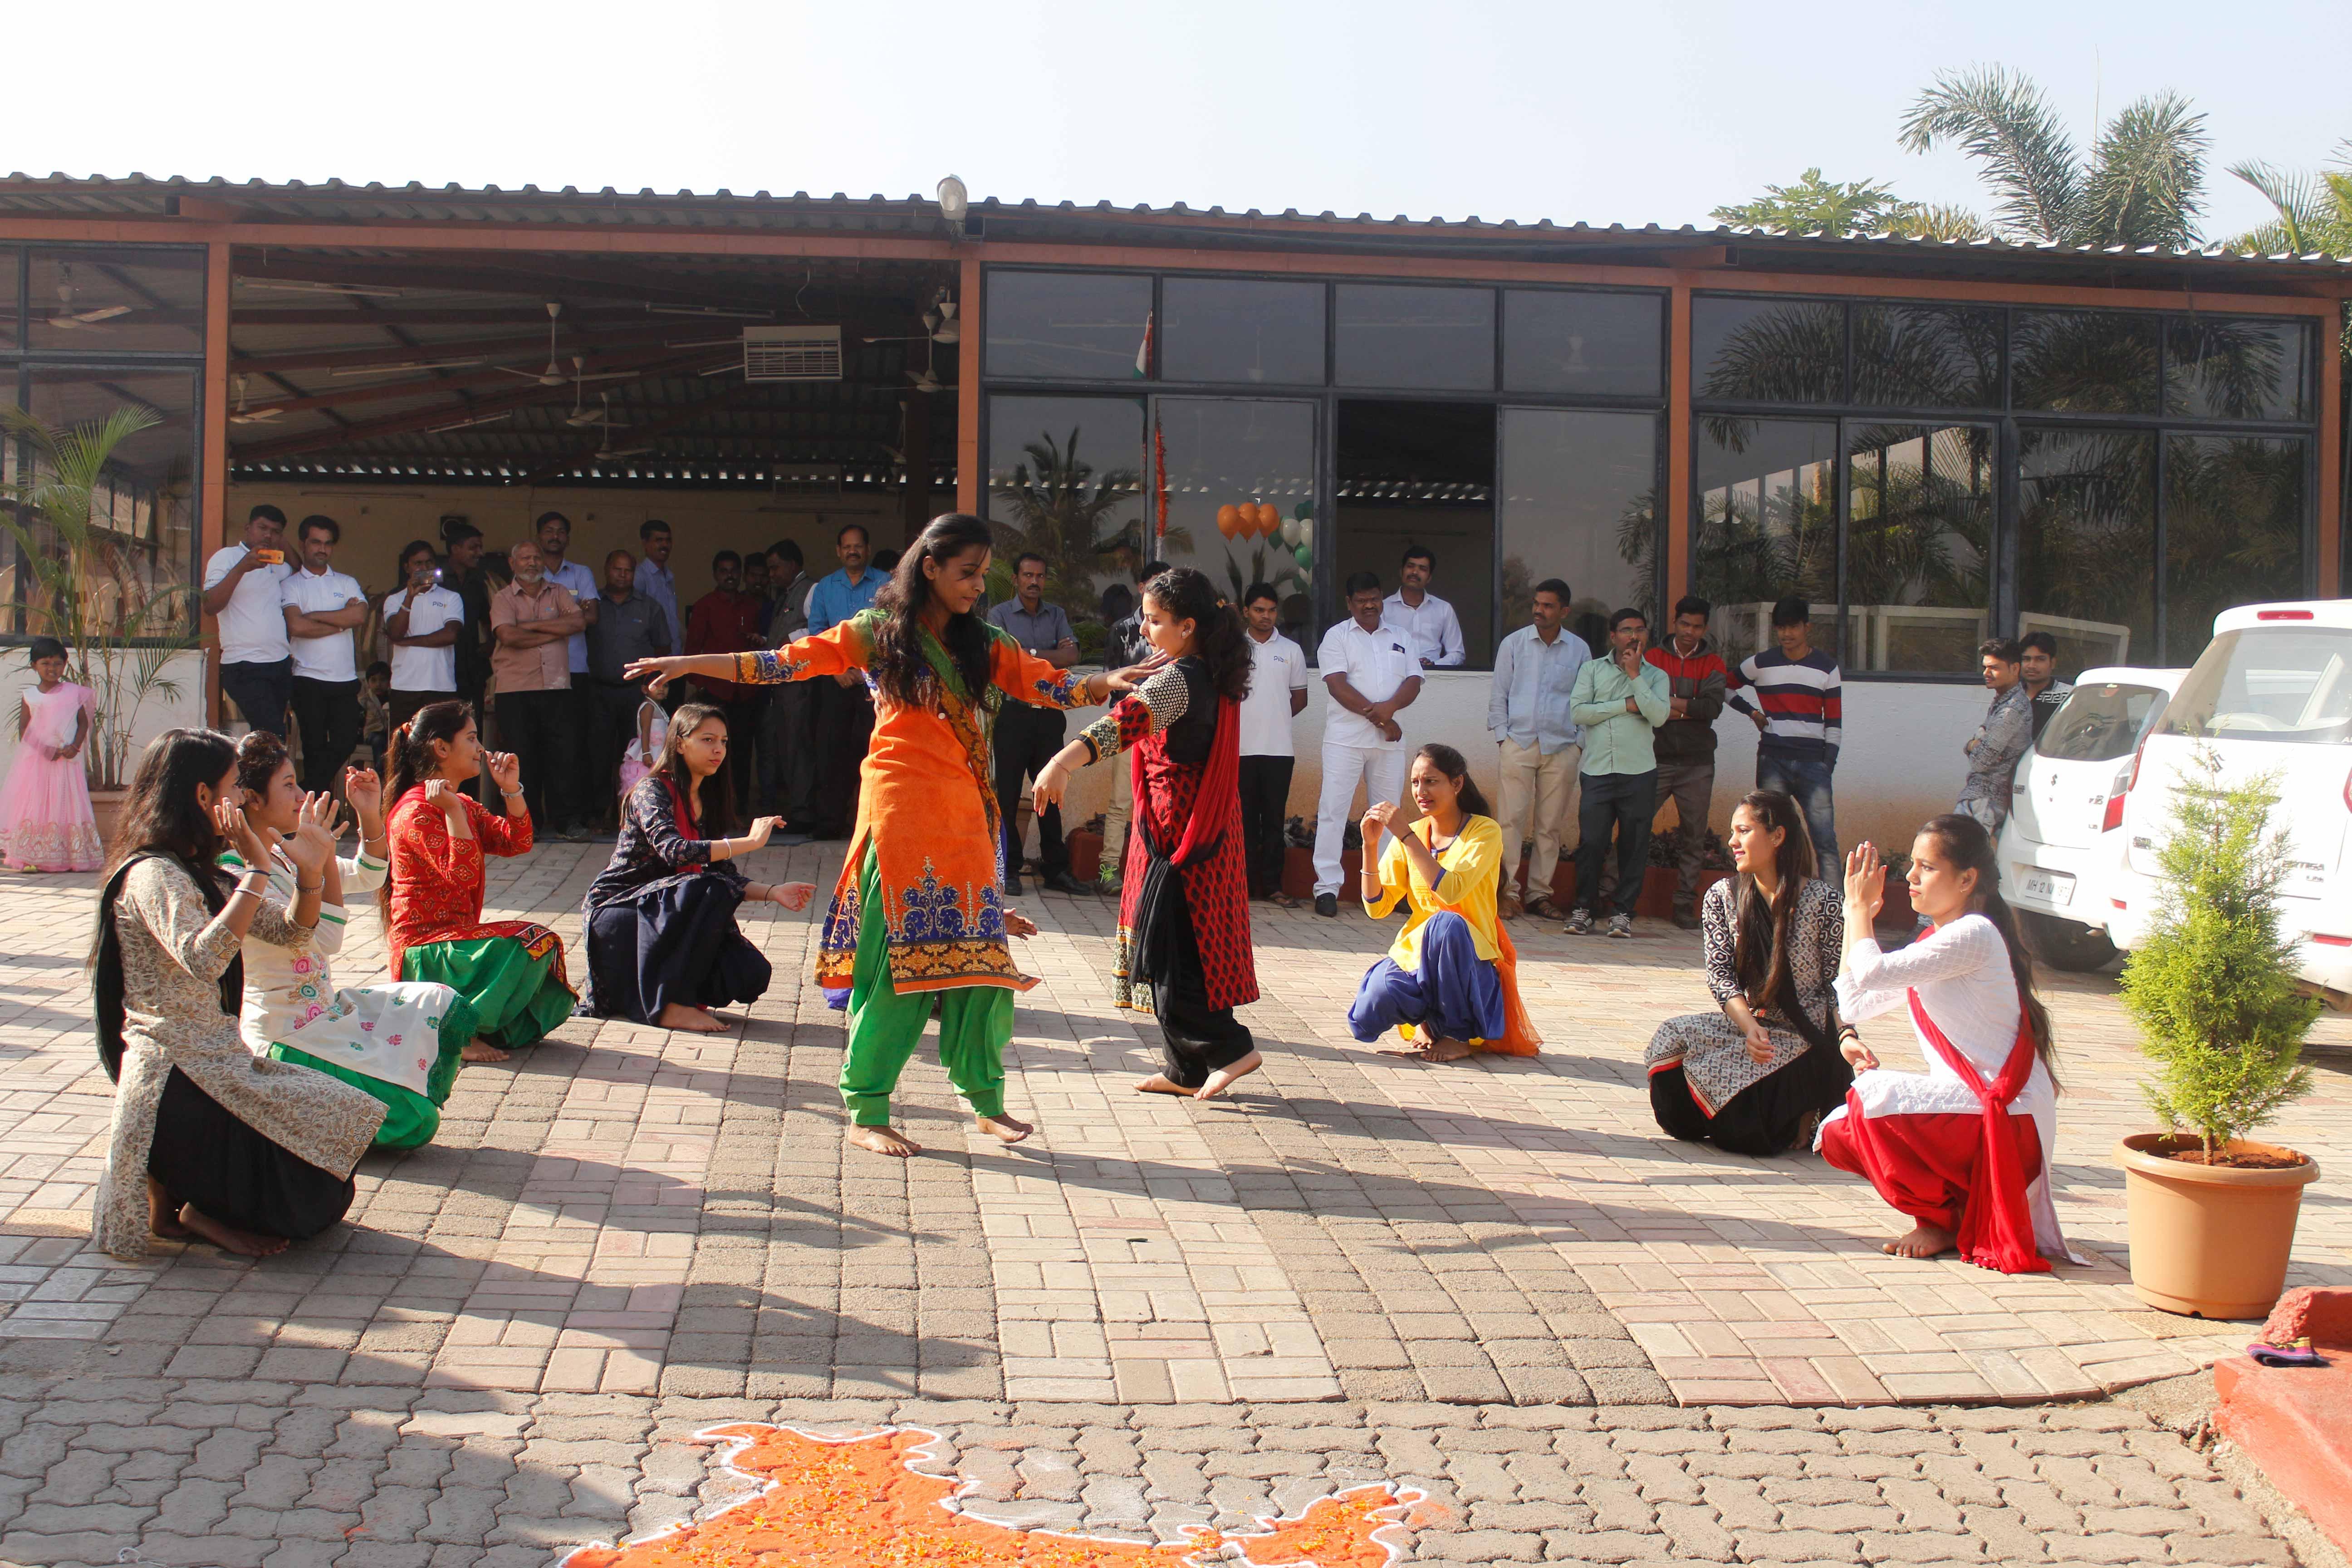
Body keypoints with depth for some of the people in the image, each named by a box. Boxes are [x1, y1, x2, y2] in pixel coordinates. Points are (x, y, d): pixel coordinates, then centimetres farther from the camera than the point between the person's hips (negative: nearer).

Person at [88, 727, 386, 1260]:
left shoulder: (201, 875, 15)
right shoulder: (153, 875, -14)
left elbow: (292, 935, 16)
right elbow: (201, 959, -32)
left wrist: (310, 873, -1)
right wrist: (259, 871, -31)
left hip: (219, 1062, 9)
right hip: (177, 1074, -9)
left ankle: (185, 1200, 11)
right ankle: (203, 1211, 1)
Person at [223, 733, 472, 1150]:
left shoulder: (284, 855, 6)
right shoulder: (233, 874, -22)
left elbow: (367, 877, 17)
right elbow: (323, 939, -30)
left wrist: (370, 815, 2)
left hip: (324, 1006, 10)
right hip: (286, 1035, -9)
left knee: (440, 1006, 12)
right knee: (410, 1122, -12)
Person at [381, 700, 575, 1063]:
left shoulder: (465, 806, 16)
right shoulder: (416, 811, -14)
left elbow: (516, 842, 9)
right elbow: (462, 875, -24)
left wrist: (512, 789, -1)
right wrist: (453, 812, -27)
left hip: (456, 937, 10)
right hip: (425, 949, -10)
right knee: (535, 942, -24)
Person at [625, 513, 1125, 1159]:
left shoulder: (982, 645, 14)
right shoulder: (878, 632, 3)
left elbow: (1049, 684, 7)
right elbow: (789, 661, 2)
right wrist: (690, 664, -2)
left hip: (965, 813, 4)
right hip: (901, 807, -4)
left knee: (978, 951, 1)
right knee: (899, 957, -5)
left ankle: (986, 1099, 14)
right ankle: (866, 1112, 3)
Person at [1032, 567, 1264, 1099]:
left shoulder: (1178, 679, -20)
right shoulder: (1213, 677, 9)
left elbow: (1131, 719, -39)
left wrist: (1066, 760, -51)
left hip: (1175, 834, -10)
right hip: (1205, 832, 10)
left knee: (1165, 950, -4)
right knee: (1184, 945, 12)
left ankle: (1229, 1047, -2)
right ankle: (1185, 1070, 17)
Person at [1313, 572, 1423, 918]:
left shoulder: (1402, 639, 16)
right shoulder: (1337, 637, 4)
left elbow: (1414, 682, 5)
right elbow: (1338, 685, -9)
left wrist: (1390, 707, -15)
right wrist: (1377, 716, -14)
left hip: (1389, 740, 4)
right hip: (1345, 738, -4)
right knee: (1333, 810, -7)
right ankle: (1327, 887, -5)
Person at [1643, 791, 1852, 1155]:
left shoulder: (1822, 900, -5)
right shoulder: (1722, 897, 4)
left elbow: (1838, 983, -4)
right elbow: (1719, 974, -5)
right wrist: (1749, 1026, -22)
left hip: (1806, 1039, -4)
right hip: (1744, 1023, 5)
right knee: (1674, 1037, -24)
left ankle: (1800, 1118, 4)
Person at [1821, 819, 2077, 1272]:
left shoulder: (1975, 934, -16)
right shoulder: (1933, 943, 14)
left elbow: (1873, 974, -26)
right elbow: (1854, 1002, 12)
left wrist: (1860, 907, -8)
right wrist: (1856, 913, 9)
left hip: (2009, 1117, -10)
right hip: (1965, 1106, 10)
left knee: (1873, 1097, -25)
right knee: (1837, 1133, 0)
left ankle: (1941, 1222, -5)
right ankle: (1959, 1204, 9)